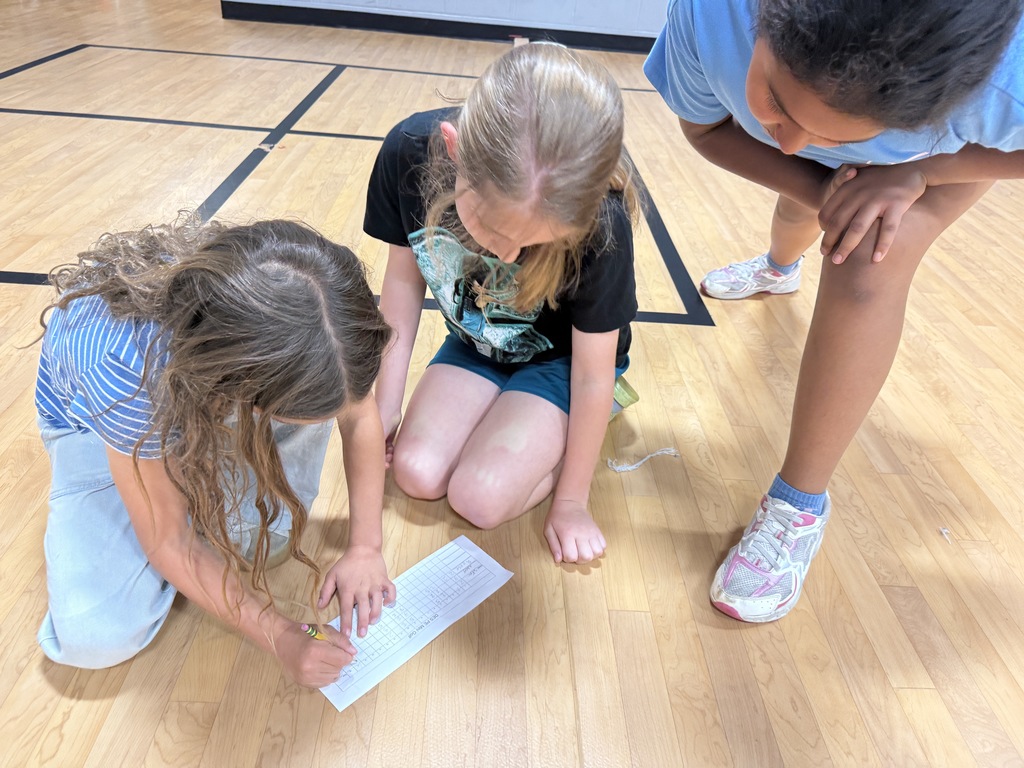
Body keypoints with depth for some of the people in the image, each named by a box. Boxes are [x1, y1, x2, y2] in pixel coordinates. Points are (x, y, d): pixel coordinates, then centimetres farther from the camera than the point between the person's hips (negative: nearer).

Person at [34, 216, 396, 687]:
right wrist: (279, 636, -27)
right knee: (96, 637, -19)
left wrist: (364, 547, -22)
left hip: (206, 391, 3)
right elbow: (165, 540, -28)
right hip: (97, 422, -2)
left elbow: (360, 416, -15)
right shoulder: (125, 368, -42)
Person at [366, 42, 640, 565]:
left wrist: (571, 501, -12)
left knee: (479, 499, -18)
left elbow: (592, 375, -22)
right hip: (476, 342, 4)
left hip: (560, 358, -3)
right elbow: (404, 278, -9)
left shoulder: (597, 224, -35)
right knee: (416, 474, -12)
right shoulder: (408, 153, -27)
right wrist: (386, 401, -4)